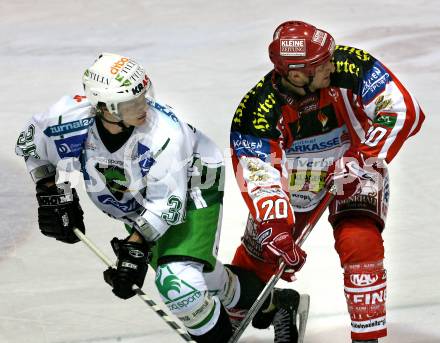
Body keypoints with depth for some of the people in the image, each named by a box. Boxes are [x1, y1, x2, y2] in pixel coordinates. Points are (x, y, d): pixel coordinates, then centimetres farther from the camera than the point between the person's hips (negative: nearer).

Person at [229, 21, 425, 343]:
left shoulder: (349, 67, -29)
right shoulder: (258, 109, -29)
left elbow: (405, 112, -30)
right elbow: (258, 178, -31)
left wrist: (361, 159, -37)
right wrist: (277, 231, -44)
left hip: (352, 169, -1)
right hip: (292, 179, 1)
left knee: (359, 242, -27)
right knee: (256, 259, 7)